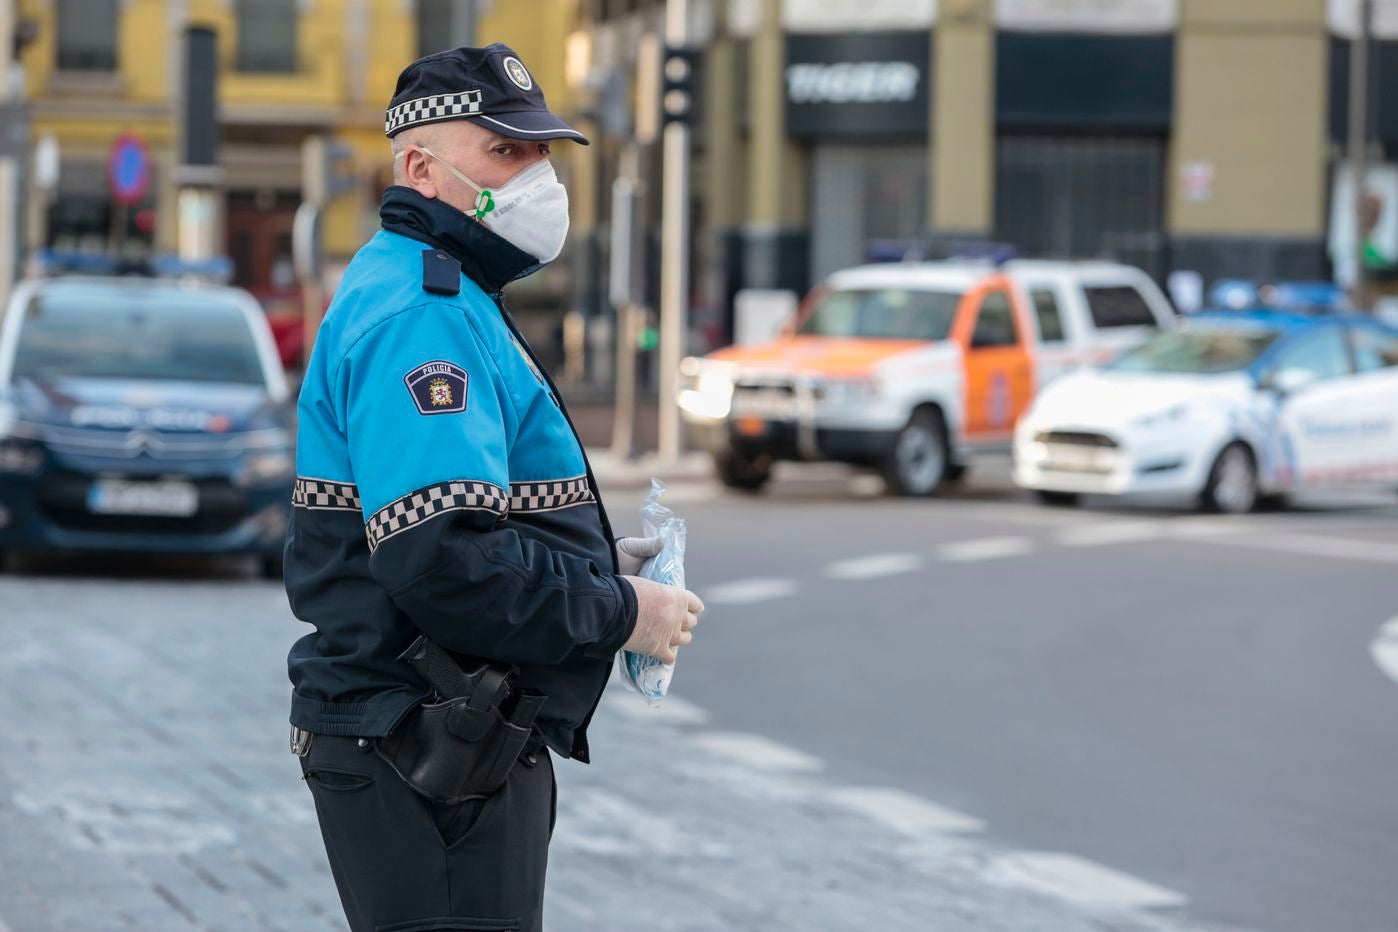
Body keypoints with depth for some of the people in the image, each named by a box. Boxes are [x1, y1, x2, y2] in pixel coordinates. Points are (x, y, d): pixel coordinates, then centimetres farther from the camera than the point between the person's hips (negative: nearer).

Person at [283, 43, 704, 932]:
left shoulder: (447, 298, 18)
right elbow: (443, 563, -28)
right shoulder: (421, 313, -18)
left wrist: (598, 559, 11)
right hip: (425, 763, -11)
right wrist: (619, 613, -17)